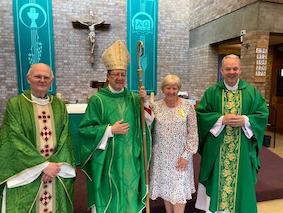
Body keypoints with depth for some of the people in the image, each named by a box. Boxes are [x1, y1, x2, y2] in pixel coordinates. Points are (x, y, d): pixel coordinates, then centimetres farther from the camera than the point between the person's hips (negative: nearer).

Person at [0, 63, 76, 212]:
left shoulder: (59, 105, 5)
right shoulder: (15, 104, -5)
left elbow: (65, 137, 1)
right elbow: (15, 139, -11)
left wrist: (55, 164, -12)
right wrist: (43, 165, -16)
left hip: (57, 172, 3)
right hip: (26, 173, -2)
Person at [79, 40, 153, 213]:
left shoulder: (133, 98, 4)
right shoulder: (98, 100, -8)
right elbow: (84, 129, -8)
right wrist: (110, 130, -17)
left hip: (130, 159, 4)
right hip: (107, 160, -3)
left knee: (130, 194, 15)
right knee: (108, 196, 10)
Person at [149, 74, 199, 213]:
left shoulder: (188, 107, -6)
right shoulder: (155, 106, -1)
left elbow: (193, 133, -5)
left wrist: (186, 155, -9)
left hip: (181, 156, -2)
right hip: (161, 156, 2)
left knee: (179, 190, 2)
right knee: (165, 187, 15)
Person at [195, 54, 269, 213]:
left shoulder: (252, 92, 3)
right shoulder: (211, 92, -2)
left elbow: (263, 114, 2)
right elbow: (201, 114, -5)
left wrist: (245, 120, -15)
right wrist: (221, 119, -16)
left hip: (243, 150, 1)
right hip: (216, 150, -1)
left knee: (241, 179, 12)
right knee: (217, 179, 11)